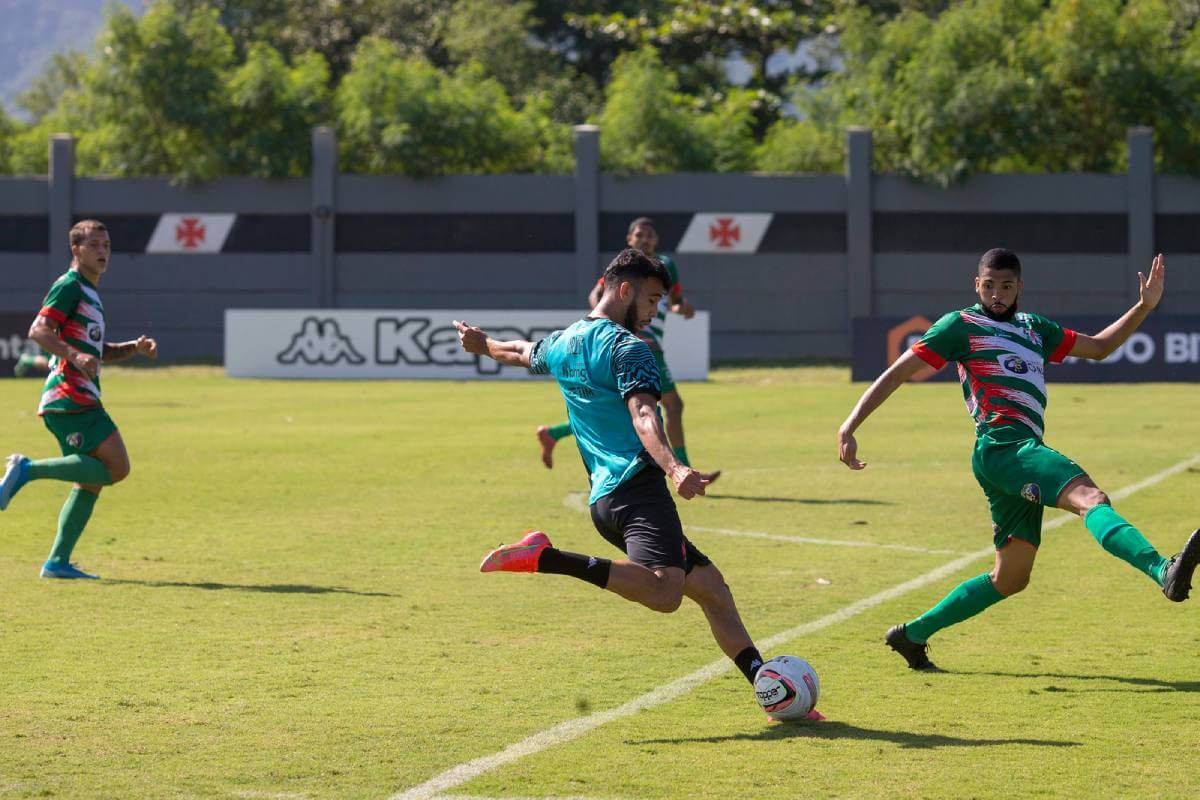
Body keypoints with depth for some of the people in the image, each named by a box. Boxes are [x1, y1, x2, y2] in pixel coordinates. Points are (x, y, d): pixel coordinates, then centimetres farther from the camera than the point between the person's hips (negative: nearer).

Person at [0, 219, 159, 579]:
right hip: (69, 397, -10)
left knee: (92, 480, 7)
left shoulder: (90, 293, 24)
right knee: (116, 467, -16)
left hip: (80, 399, 10)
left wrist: (135, 348, 17)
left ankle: (57, 562, 6)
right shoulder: (69, 286, -6)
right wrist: (74, 355, -31)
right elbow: (38, 330, -17)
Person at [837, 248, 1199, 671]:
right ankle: (1165, 572, -55)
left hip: (1025, 454, 9)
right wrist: (850, 425, -5)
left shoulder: (1034, 328, 26)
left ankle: (912, 634, 22)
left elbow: (1099, 346, 33)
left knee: (1010, 578, 12)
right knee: (1089, 496, -31)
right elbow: (898, 372, 3)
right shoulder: (961, 326, 5)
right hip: (1002, 444, -9)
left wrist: (1144, 306, 21)